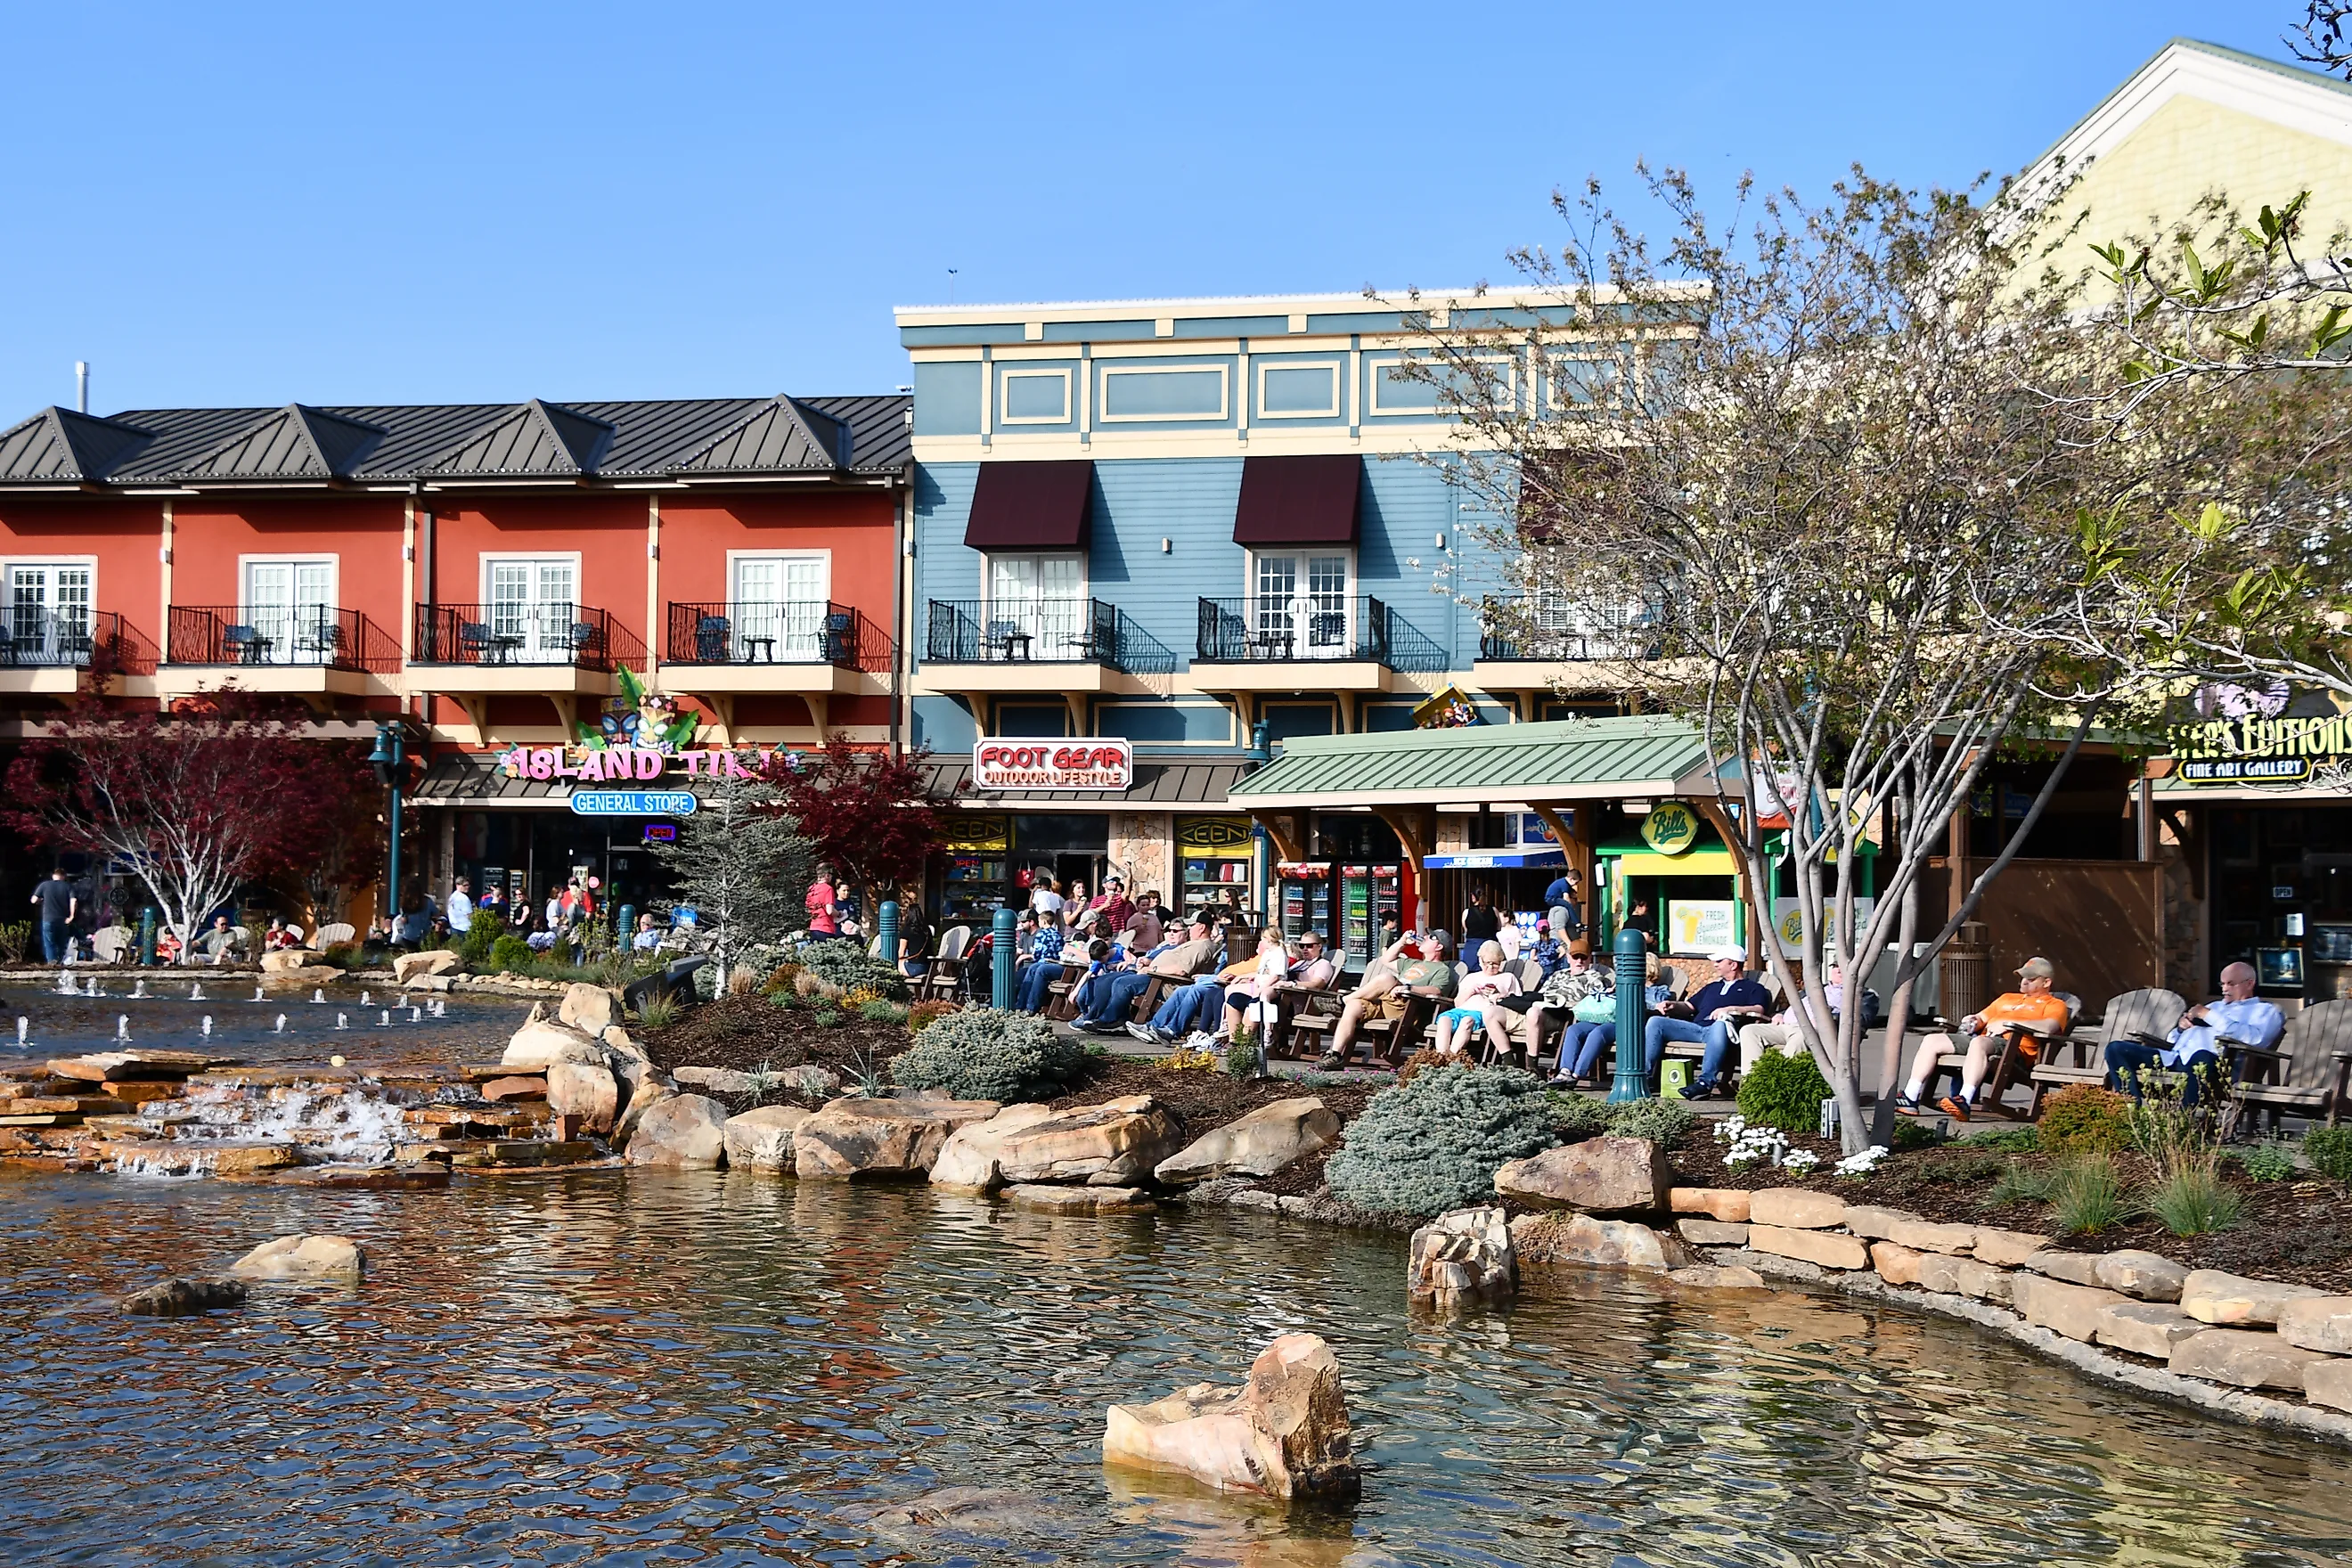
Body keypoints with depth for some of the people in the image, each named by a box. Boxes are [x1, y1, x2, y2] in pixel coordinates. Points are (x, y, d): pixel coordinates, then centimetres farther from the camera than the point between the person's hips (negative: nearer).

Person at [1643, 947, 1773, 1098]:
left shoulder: (1753, 988, 18)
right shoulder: (1712, 987, 38)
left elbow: (1759, 1010, -1)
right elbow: (1690, 1006, 34)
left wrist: (1730, 1009, -16)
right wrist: (1673, 1005, 12)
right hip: (1696, 1028, 6)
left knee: (1720, 1024, -43)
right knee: (1655, 1022, -12)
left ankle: (1706, 1082, -48)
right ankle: (1645, 1074, -20)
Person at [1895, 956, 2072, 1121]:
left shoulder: (2054, 1005, 12)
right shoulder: (2007, 997, 36)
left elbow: (2049, 1027, -10)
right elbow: (1982, 1017, 35)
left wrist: (2008, 1023, -13)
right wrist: (1972, 1021, 9)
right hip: (1983, 1038, 8)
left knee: (1978, 1043, -40)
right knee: (1932, 1041, -8)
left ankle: (1964, 1102, -53)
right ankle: (1910, 1099, -18)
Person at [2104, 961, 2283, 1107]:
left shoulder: (2264, 1011, 16)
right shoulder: (2215, 1006, 37)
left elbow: (2254, 1038, -9)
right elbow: (2173, 1040, 33)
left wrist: (2210, 1016, -2)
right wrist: (2181, 1027, 9)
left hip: (2214, 1060, -7)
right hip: (2173, 1056, 7)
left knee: (2200, 1058, -45)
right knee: (2116, 1048, -12)